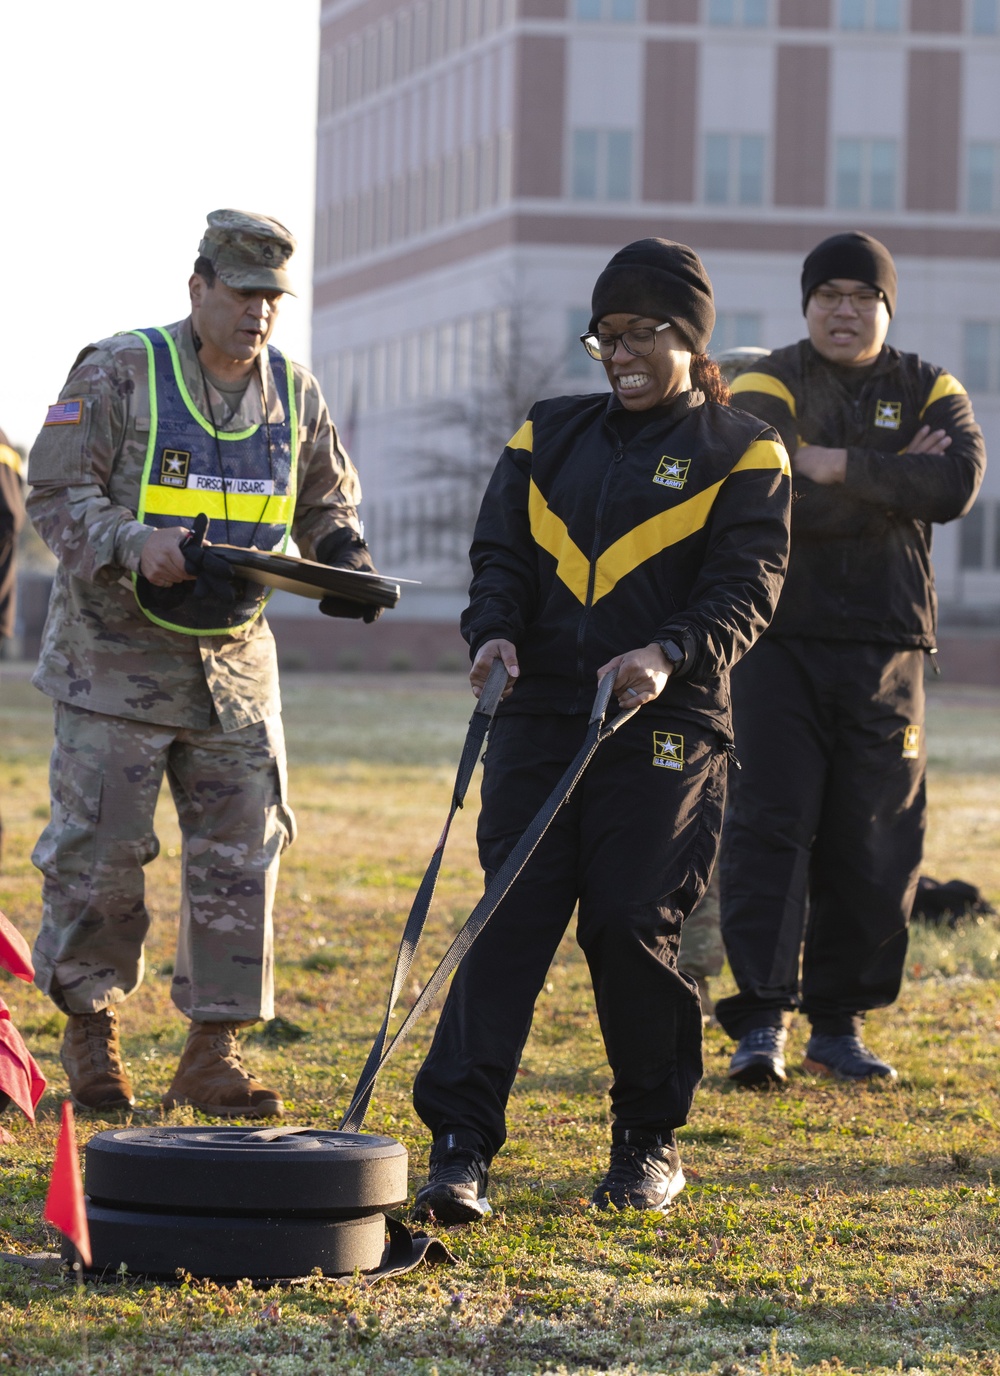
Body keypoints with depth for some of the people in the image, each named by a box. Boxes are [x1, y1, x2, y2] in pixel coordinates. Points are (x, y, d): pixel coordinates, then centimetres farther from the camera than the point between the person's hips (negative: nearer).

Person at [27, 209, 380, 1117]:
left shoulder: (295, 395, 8)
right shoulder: (119, 374, -8)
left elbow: (327, 500, 19)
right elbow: (58, 493, -9)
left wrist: (344, 554, -3)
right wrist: (135, 545, -26)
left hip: (235, 659, 4)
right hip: (117, 656, -4)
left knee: (242, 852, 1)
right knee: (100, 849, -3)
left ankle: (214, 1051, 8)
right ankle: (90, 1023, 17)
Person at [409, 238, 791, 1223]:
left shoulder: (741, 454, 4)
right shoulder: (549, 436, 17)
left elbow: (745, 587, -5)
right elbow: (501, 551, 13)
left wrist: (672, 653, -22)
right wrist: (493, 627, -9)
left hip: (665, 731, -3)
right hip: (539, 716, 3)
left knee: (631, 926, -5)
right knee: (510, 919, -6)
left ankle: (649, 1142, 14)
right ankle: (460, 1149, -10)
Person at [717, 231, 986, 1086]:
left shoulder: (929, 393, 9)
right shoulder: (768, 389, 0)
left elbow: (958, 485, -12)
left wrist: (841, 467, -18)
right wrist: (893, 480, -13)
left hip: (886, 653, 3)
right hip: (781, 643, -3)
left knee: (875, 845, 5)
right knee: (769, 825, -10)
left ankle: (840, 1025, 15)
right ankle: (761, 1021, -10)